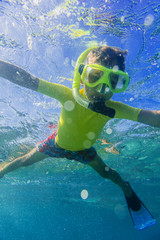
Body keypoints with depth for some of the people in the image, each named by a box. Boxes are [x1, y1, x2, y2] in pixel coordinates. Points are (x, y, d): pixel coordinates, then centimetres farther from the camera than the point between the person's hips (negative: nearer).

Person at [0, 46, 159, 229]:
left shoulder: (113, 109, -33)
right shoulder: (68, 96, -38)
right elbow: (26, 80, -41)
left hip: (83, 149, 1)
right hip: (58, 143, 0)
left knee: (105, 172, 12)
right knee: (26, 161, 14)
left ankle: (125, 188, 47)